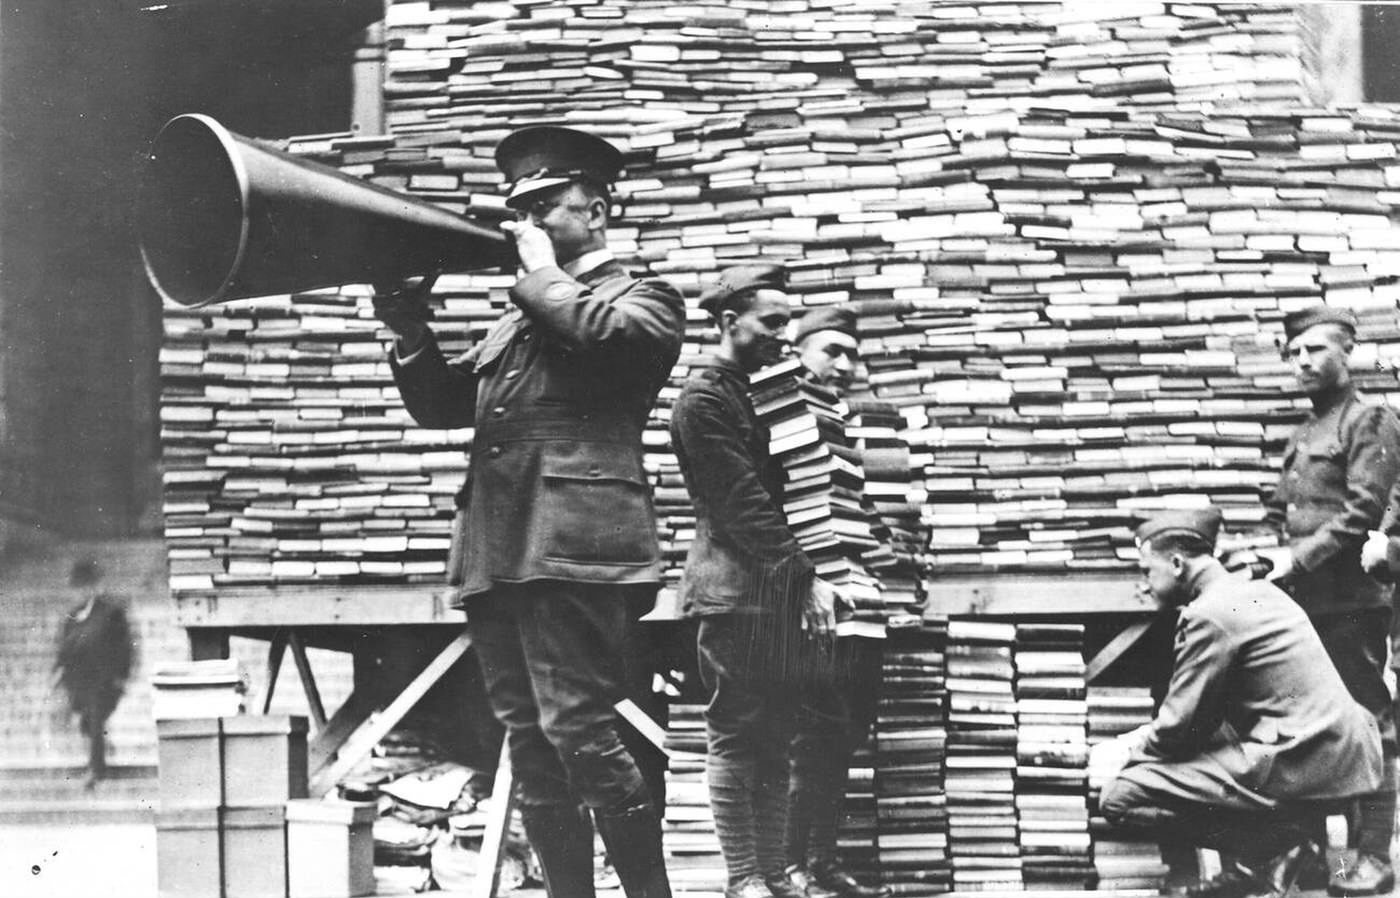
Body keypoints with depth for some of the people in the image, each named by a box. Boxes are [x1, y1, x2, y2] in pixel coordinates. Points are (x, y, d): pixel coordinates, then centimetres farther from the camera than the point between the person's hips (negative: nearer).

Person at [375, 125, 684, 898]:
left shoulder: (643, 299, 8)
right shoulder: (516, 320, 29)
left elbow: (599, 333, -15)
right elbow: (440, 405, 24)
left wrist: (541, 270, -1)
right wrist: (410, 331, 9)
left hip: (576, 549, -7)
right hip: (496, 556, 7)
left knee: (577, 730, -15)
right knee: (530, 748, 5)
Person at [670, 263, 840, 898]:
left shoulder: (762, 391, 19)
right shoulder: (704, 399, -7)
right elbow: (744, 505, -13)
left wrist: (812, 577, 7)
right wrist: (807, 578, -15)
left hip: (782, 587, 8)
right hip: (735, 588, -8)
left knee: (775, 742, 7)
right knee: (736, 735, -5)